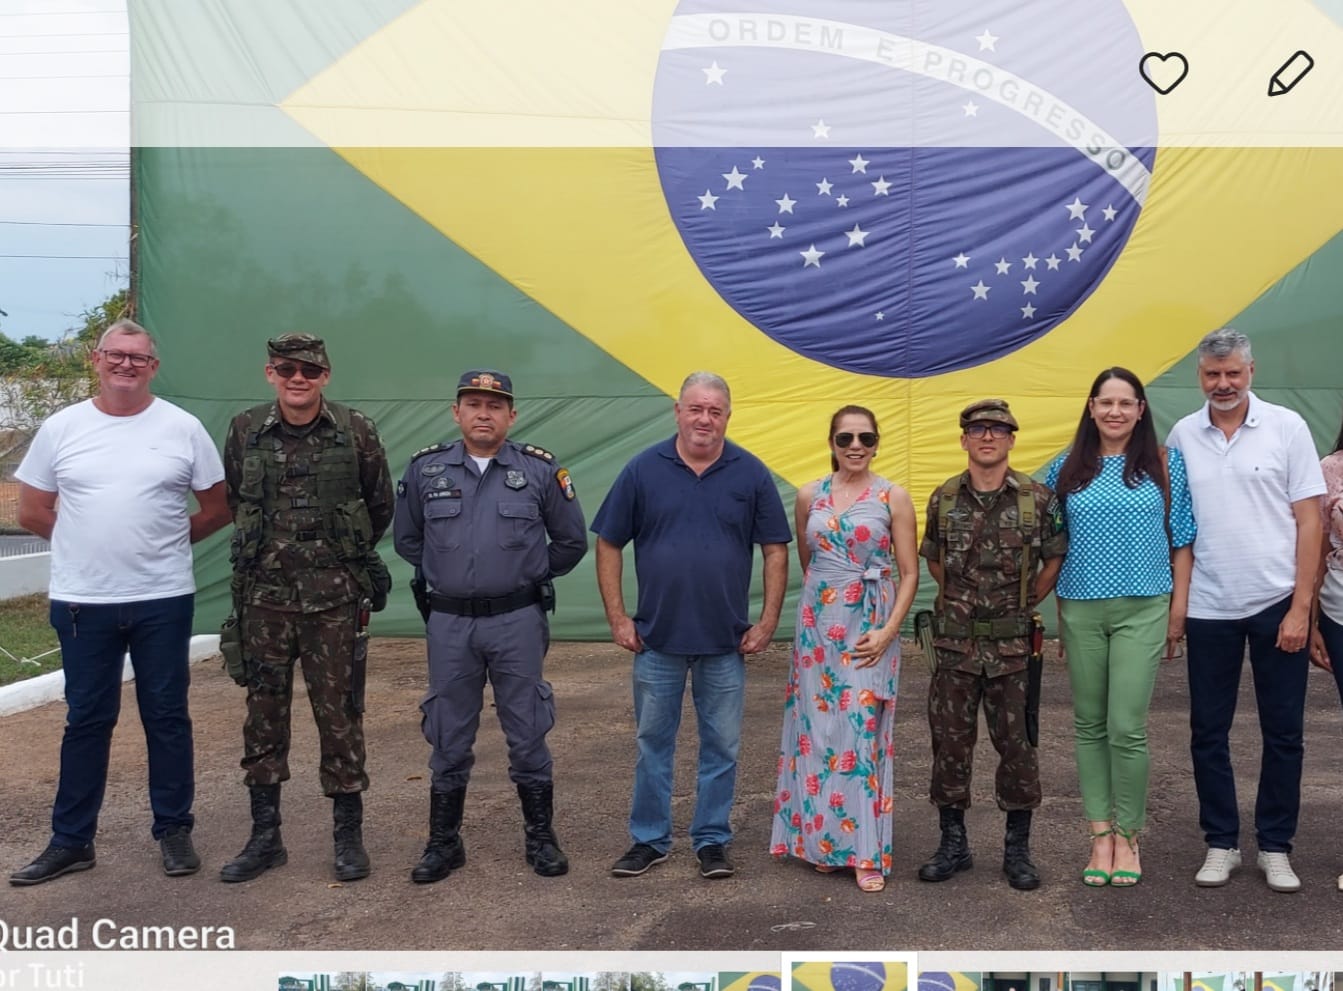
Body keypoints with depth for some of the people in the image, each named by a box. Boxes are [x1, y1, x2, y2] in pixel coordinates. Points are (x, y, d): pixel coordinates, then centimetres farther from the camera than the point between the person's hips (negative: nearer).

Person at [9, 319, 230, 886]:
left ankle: (174, 830, 21)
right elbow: (32, 511, 8)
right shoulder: (61, 428, 2)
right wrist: (87, 542, 7)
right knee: (86, 720, 11)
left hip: (164, 600, -1)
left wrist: (167, 540, 4)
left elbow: (218, 507, 4)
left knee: (167, 716, 8)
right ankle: (71, 841, 21)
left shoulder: (183, 428, -1)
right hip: (81, 601, 1)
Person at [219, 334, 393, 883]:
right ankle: (265, 836, 21)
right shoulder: (245, 431, 2)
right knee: (263, 714, 9)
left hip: (336, 599, -2)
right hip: (264, 597, 2)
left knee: (340, 714, 3)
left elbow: (380, 505, 9)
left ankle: (349, 835, 16)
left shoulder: (356, 432, -3)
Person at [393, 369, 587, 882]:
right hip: (449, 623, 2)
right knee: (448, 738, 10)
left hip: (517, 621, -1)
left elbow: (571, 541, 8)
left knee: (527, 734, 7)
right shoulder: (425, 469, 2)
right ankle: (444, 842, 24)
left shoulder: (540, 469, -2)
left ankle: (541, 838, 21)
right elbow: (407, 539, 16)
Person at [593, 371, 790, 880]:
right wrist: (618, 617, -3)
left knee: (721, 746, 9)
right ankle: (649, 839, 26)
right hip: (657, 638, 0)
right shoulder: (643, 469, -3)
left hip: (726, 642, 0)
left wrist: (768, 621, -3)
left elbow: (775, 549, 2)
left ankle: (712, 840, 24)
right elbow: (609, 544, 2)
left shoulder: (751, 474, -2)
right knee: (653, 742, 11)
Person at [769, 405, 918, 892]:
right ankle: (822, 841, 18)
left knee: (864, 735, -4)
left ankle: (866, 852, 5)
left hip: (871, 630, -2)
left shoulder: (893, 498, -2)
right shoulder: (809, 495, 5)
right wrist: (823, 595, 14)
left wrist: (887, 631, -11)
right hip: (818, 626, 3)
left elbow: (909, 574, -3)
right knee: (818, 732, 5)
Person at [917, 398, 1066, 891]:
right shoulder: (943, 499, 2)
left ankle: (1018, 849, 19)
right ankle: (953, 844, 21)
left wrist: (1025, 604, 2)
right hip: (955, 641, 2)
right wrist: (962, 599, 10)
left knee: (1016, 742, 6)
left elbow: (1054, 559, 4)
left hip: (1012, 643, -2)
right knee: (950, 740, 7)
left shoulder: (1038, 499, -4)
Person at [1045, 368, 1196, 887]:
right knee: (1089, 726, 7)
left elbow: (1181, 540, 4)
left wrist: (1178, 609, 0)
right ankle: (1100, 834, 18)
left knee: (1127, 728, -6)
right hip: (1081, 610, 2)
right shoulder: (1068, 468, 6)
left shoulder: (1165, 464, 2)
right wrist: (1058, 617, 8)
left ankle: (1127, 836, 11)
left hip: (1142, 609, -2)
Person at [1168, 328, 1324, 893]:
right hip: (1208, 608, 2)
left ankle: (1275, 847, 21)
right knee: (1207, 732, 7)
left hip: (1277, 605, -1)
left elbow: (1308, 520, -3)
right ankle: (1221, 843, 21)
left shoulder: (1286, 427, -3)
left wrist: (1300, 606, -9)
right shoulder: (1183, 436, 3)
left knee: (1283, 733, 7)